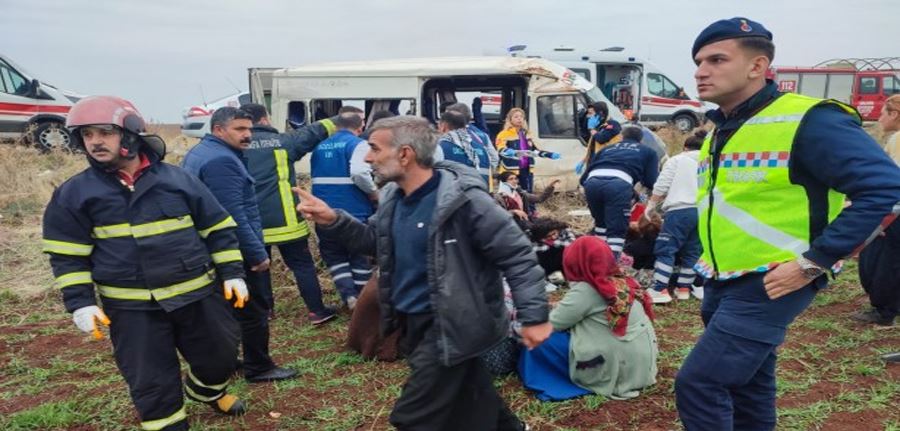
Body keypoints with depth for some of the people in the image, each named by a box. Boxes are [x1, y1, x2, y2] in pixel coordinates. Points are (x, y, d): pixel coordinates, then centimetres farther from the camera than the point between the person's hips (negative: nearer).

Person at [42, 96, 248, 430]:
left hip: (199, 293, 2)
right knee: (151, 382, 5)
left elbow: (218, 229, 3)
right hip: (132, 307, -1)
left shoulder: (177, 178, -2)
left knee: (220, 354, 16)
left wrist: (232, 274, 0)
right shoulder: (74, 193, -2)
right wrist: (81, 302, -6)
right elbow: (68, 255, 2)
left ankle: (207, 390, 49)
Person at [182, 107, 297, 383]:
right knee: (254, 308, 1)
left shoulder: (197, 153, 13)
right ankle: (259, 368, 10)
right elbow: (234, 215, -27)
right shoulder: (221, 160, -21)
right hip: (238, 251, -10)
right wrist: (258, 254, -23)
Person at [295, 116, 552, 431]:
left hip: (449, 327, -8)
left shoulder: (462, 199, -24)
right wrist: (334, 221, -1)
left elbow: (516, 255, -20)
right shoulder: (393, 197, 0)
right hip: (413, 322, 8)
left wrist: (533, 316, -22)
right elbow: (375, 241, 16)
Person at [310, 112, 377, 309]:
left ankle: (349, 295, 2)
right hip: (355, 211, -4)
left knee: (334, 255, 16)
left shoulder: (320, 147, 14)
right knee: (360, 256, 12)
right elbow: (359, 173, -26)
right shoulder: (358, 145, -8)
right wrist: (373, 192, -10)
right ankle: (361, 299, 18)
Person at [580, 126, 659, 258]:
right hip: (619, 183, -4)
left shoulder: (607, 148, 37)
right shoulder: (648, 151, 30)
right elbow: (651, 182, 21)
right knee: (617, 230, 4)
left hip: (593, 181, 4)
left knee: (601, 223, 26)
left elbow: (583, 179, 31)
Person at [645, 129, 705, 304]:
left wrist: (651, 207, 11)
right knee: (691, 252, 13)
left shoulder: (676, 160, 14)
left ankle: (661, 290, -12)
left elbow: (661, 186, 4)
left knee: (665, 249, -5)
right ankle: (684, 288, 18)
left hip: (680, 210, -4)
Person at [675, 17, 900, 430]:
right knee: (746, 388, 19)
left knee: (697, 384, -13)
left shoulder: (807, 122, -16)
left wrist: (813, 262, -22)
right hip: (722, 285, 9)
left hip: (768, 286, -8)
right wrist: (709, 261, 13)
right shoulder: (719, 133, 10)